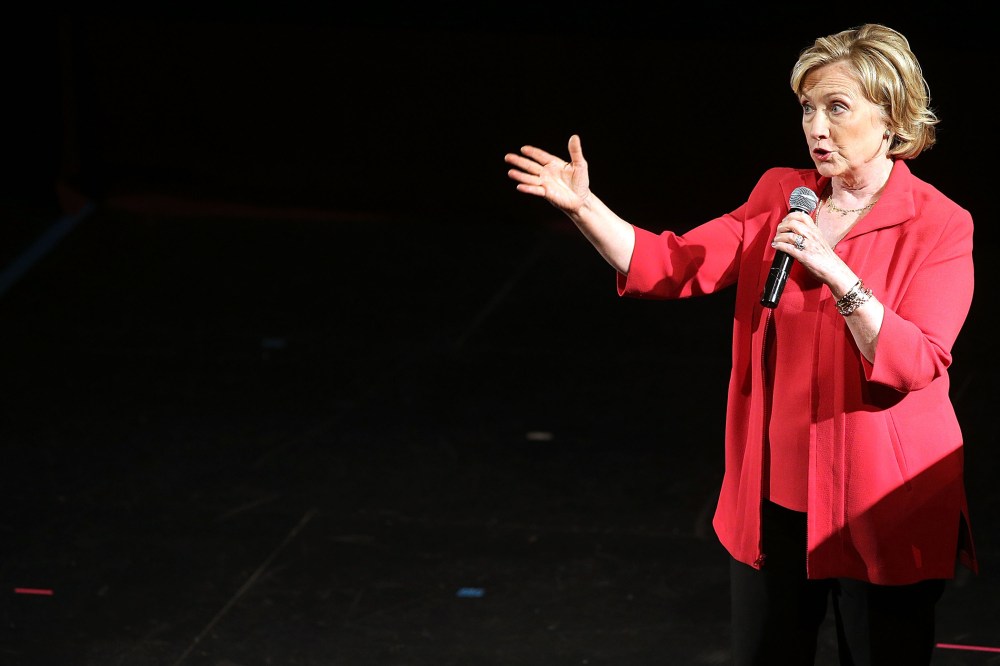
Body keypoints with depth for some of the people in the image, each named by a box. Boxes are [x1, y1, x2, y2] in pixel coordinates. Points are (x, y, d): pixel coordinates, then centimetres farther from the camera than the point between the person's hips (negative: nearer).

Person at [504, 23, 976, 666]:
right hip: (774, 500, 5)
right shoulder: (781, 197, 5)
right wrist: (585, 206, -14)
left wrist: (833, 269, -26)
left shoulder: (941, 226, -9)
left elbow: (914, 365, -19)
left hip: (880, 512, -4)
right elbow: (672, 267, -2)